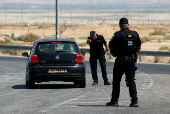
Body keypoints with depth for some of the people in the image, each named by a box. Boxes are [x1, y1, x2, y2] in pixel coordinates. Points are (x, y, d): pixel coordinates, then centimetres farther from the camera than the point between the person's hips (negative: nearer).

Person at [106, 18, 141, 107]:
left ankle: (114, 101, 11)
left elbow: (111, 47, -6)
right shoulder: (135, 34, 2)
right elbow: (139, 47, 10)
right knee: (131, 81, 7)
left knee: (116, 81, 8)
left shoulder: (117, 35, -12)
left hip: (120, 60, -4)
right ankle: (134, 100, -2)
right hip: (131, 61, 4)